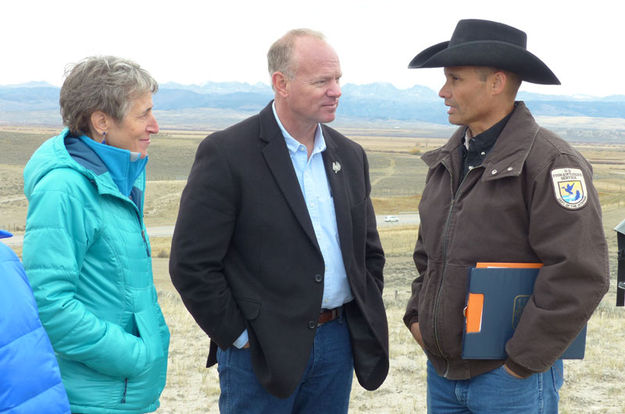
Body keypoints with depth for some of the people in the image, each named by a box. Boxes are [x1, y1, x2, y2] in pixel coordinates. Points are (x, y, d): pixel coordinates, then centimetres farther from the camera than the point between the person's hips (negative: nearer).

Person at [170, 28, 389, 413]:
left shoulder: (350, 155, 8)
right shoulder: (227, 153, -11)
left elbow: (370, 251, 18)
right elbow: (191, 263, -12)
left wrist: (367, 321, 9)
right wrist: (238, 336, -10)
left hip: (338, 345, 6)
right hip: (262, 352, -5)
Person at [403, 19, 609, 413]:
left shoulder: (550, 161, -15)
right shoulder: (449, 159, 8)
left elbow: (580, 275, -20)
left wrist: (522, 361, -16)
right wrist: (418, 314, 8)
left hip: (510, 379, -7)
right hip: (442, 369, 7)